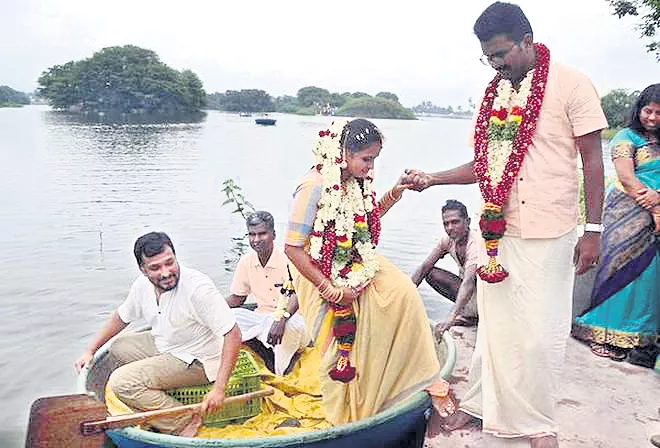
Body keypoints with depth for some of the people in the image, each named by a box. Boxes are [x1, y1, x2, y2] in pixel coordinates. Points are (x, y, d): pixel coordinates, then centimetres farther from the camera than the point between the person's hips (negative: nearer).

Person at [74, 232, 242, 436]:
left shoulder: (198, 287, -30)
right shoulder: (143, 285, -6)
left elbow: (233, 335, -29)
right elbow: (120, 318, 15)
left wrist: (219, 389, -32)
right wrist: (90, 351, 13)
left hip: (194, 361, -8)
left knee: (120, 382, -17)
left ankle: (186, 423, -14)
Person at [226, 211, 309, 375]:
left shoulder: (287, 259, -14)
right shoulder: (246, 261, 3)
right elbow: (236, 298, 13)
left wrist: (281, 319, -43)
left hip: (290, 317, -5)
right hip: (263, 317, 5)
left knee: (292, 325, -40)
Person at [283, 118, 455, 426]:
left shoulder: (358, 182, -2)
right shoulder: (314, 187, -23)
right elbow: (292, 248, -22)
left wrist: (395, 193, 2)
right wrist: (332, 290, -22)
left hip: (358, 266, 6)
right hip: (323, 276, -6)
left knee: (404, 294, -14)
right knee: (342, 348, 3)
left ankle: (426, 379, 0)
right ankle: (344, 418, 30)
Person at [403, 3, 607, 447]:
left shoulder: (571, 85, -6)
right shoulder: (494, 94, 10)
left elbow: (593, 161, -5)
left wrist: (593, 231, -7)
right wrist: (433, 178, 3)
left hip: (548, 235, -5)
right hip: (497, 231, 5)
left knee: (540, 334, 2)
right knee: (494, 323, 14)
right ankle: (482, 403, 30)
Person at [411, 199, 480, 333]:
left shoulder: (476, 242, -29)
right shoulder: (448, 240, -7)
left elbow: (469, 281, -42)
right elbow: (424, 268, -3)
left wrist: (451, 318, -52)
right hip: (470, 288, 7)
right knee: (431, 273, -11)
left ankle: (470, 314, -13)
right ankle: (468, 308, -8)